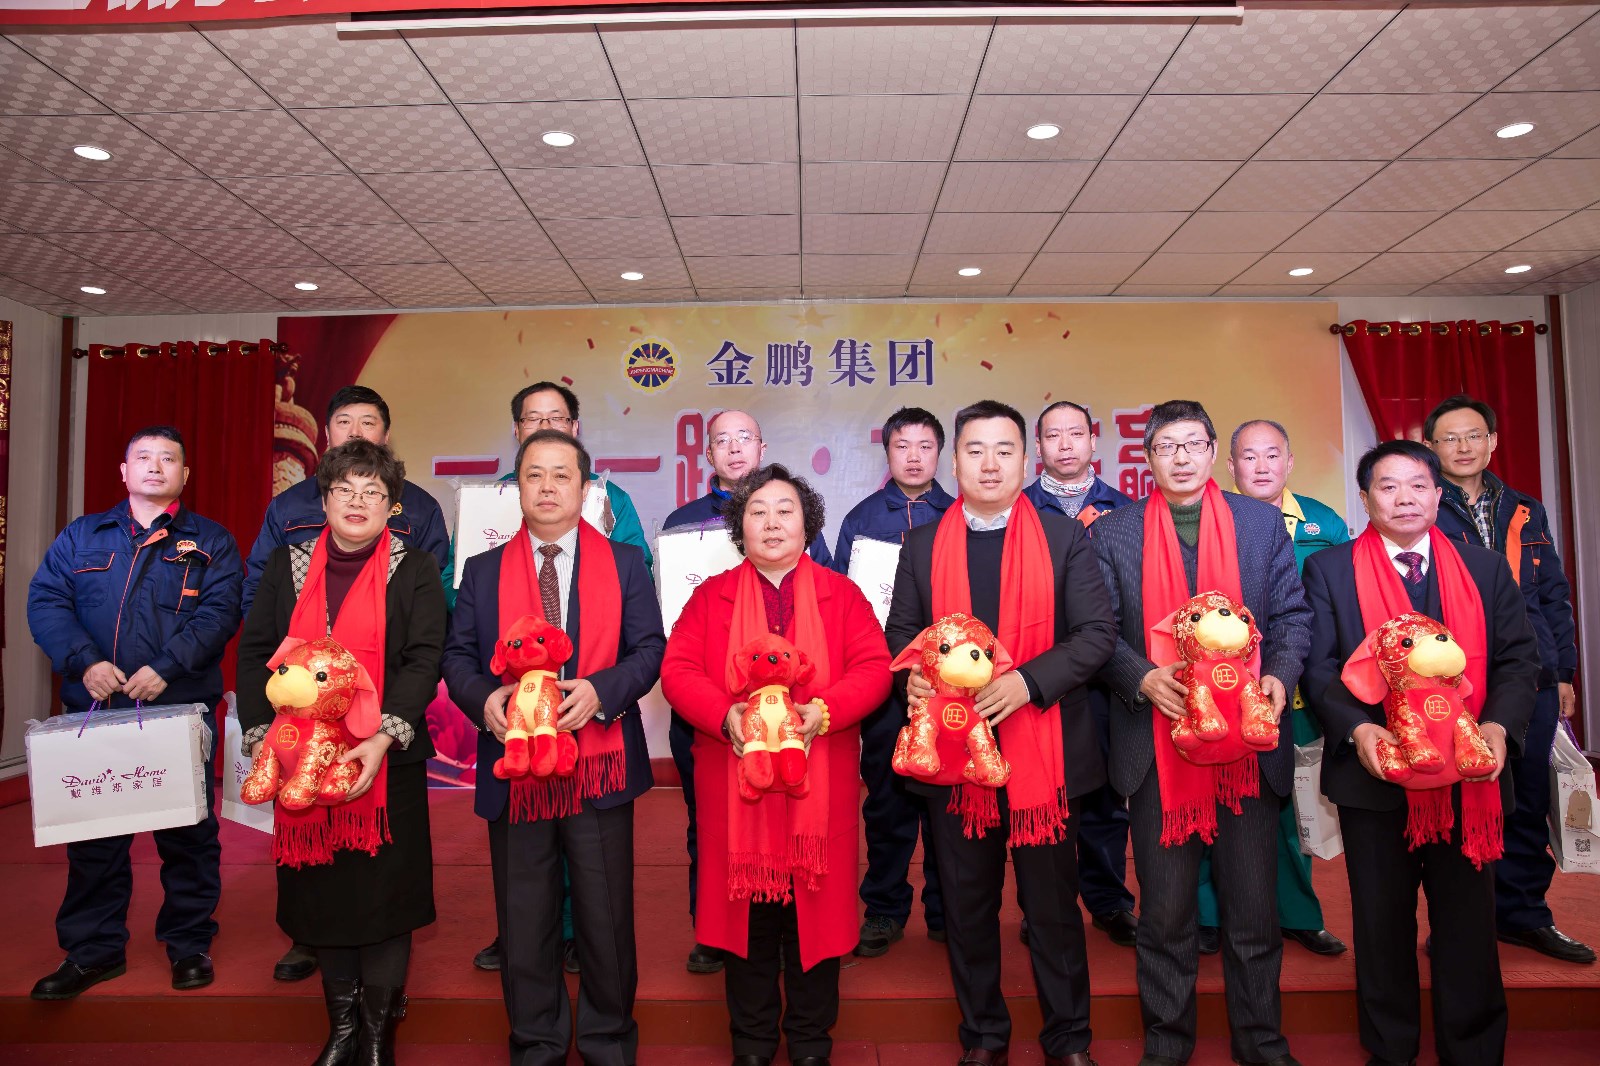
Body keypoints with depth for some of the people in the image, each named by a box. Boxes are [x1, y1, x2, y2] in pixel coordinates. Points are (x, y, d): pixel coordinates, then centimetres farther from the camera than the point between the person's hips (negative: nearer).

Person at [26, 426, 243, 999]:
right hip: (96, 712, 2)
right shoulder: (82, 536, 14)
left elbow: (219, 611, -6)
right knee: (92, 833, 9)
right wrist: (85, 661, -14)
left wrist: (167, 666, -19)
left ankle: (188, 942, 19)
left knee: (188, 831, 4)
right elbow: (45, 600, 3)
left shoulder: (210, 542, 7)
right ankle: (93, 949, 23)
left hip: (181, 710, -2)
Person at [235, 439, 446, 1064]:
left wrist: (382, 739, -19)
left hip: (387, 763, -3)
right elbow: (255, 654, 7)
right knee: (320, 894, 11)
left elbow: (424, 660, -8)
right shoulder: (287, 567, 10)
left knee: (383, 894, 2)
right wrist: (261, 737, -5)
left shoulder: (415, 571, 1)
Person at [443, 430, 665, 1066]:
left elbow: (650, 649, 0)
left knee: (606, 915, 9)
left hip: (600, 763, -1)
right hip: (514, 767, 2)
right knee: (523, 921, 12)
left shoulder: (625, 562, 4)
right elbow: (457, 655, 7)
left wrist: (600, 690, -18)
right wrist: (485, 698, -14)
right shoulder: (483, 570, 9)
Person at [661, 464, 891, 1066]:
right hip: (734, 777, 0)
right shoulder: (711, 597, 7)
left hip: (820, 780, 0)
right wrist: (725, 714, -19)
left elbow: (874, 666, -2)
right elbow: (678, 670, -1)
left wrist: (825, 711, -19)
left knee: (816, 903, 8)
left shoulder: (840, 594, 6)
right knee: (746, 908, 9)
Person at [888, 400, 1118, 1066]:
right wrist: (915, 676, -14)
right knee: (968, 903, 14)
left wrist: (1027, 680, -19)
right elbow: (901, 633, 8)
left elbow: (1097, 632, -5)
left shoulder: (1065, 538, 1)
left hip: (1043, 747, -1)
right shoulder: (922, 544, 7)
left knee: (1053, 902, 11)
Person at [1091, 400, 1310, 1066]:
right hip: (1158, 746, -1)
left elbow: (1292, 614, 8)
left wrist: (1280, 677, -10)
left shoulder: (1262, 522, 9)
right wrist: (1143, 679, -15)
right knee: (1165, 914, 10)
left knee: (1254, 910, 11)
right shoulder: (1114, 532, 5)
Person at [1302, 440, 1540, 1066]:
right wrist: (1357, 730, -19)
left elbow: (1518, 658, 4)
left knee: (1469, 921, 12)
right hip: (1374, 773, -1)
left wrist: (1498, 725, -13)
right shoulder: (1329, 570, 0)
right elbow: (1319, 667, -4)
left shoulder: (1486, 568, 8)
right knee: (1383, 925, 12)